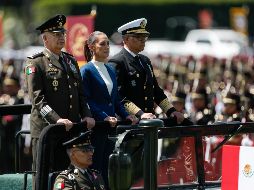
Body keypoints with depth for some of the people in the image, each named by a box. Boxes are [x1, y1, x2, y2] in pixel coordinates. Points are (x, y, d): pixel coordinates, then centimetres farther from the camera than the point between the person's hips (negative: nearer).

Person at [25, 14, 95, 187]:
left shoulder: (71, 61, 18)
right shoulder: (36, 63, -3)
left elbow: (80, 94, 19)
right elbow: (37, 98, -12)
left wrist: (86, 115, 1)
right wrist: (57, 120, -24)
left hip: (72, 130, 6)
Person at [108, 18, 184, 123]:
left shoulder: (145, 61, 20)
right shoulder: (116, 62, -8)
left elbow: (156, 91, 25)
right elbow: (119, 96, -17)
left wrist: (171, 111, 12)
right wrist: (139, 114, -26)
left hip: (149, 119, 8)